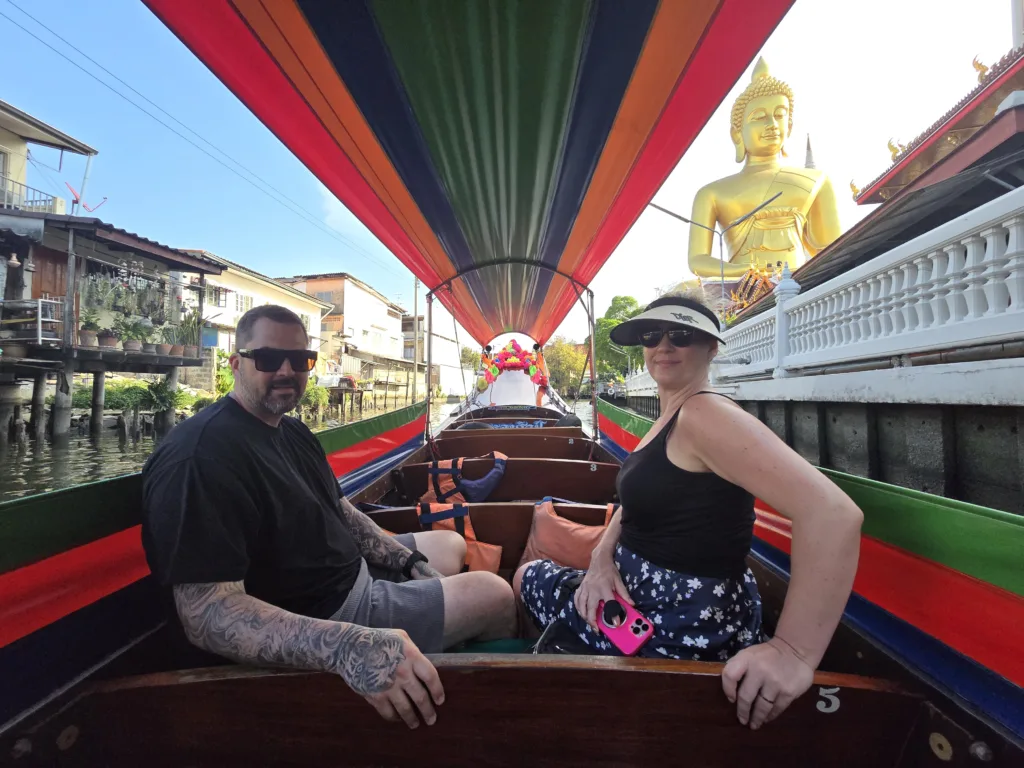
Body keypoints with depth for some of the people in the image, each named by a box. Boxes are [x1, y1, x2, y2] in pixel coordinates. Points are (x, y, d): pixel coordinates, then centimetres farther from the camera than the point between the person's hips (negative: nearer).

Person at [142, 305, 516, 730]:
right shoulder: (200, 456, -27)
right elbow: (206, 613, -33)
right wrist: (348, 645, -47)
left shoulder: (293, 431, 6)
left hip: (355, 571, 10)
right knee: (494, 595, -8)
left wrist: (410, 561, 5)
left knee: (452, 544, 22)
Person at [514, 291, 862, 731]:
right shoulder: (670, 418, 6)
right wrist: (603, 558, -6)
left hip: (684, 625, -9)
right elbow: (639, 497, 12)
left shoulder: (704, 414, -26)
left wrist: (794, 653, -33)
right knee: (535, 569, 26)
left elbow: (833, 514, -35)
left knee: (526, 576, 12)